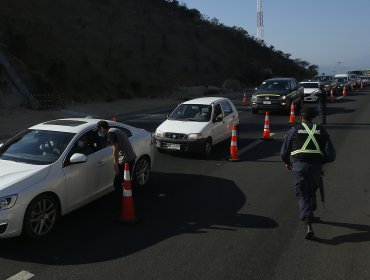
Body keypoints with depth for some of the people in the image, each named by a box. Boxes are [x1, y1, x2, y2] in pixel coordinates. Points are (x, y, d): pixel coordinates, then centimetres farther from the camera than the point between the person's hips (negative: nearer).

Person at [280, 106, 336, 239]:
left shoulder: (294, 130, 6)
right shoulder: (321, 131, 10)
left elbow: (283, 153, 8)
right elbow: (331, 155, 3)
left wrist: (287, 163, 28)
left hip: (299, 166, -2)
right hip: (316, 166, 2)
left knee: (303, 195, 1)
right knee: (312, 191, 27)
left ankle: (308, 226, -12)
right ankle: (310, 214, 43)